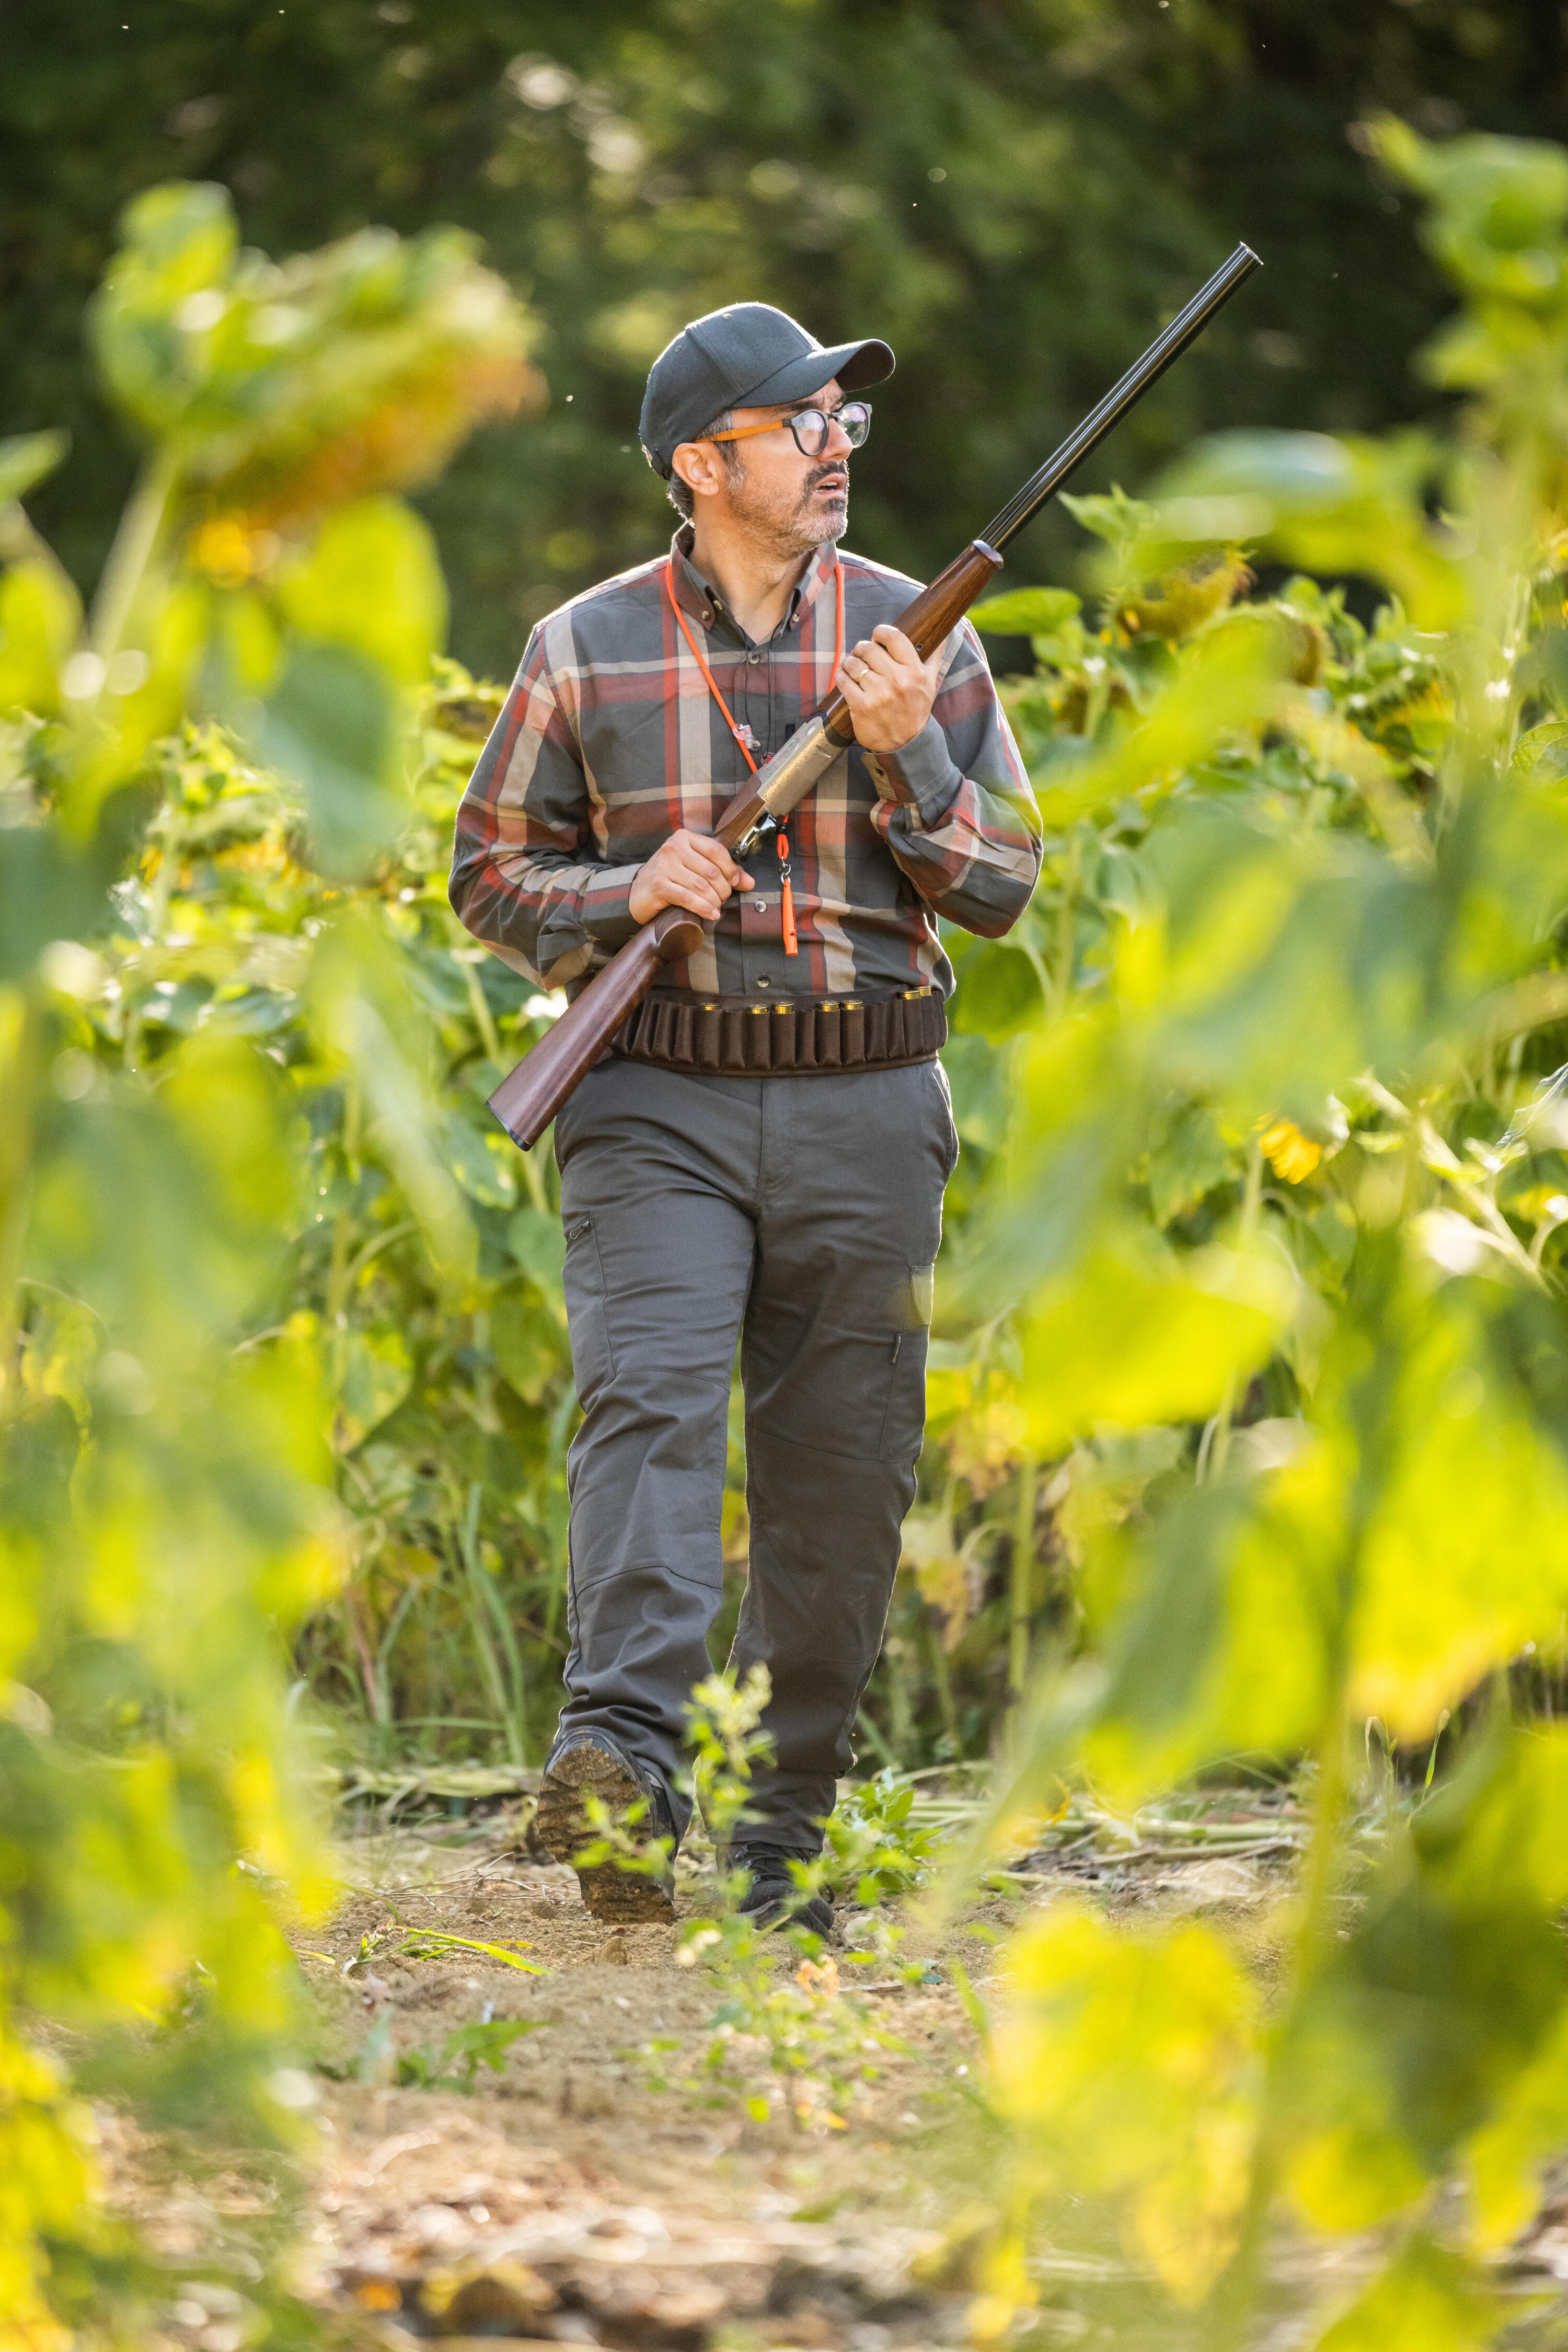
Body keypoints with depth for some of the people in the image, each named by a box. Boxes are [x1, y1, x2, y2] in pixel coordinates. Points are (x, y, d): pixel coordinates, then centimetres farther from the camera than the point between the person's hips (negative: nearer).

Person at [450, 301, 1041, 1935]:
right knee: (646, 1401, -22)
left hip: (864, 1112, 2)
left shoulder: (918, 638, 7)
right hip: (658, 1105, -2)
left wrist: (907, 754, -10)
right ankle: (624, 1756, -38)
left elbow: (1003, 886, 7)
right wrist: (630, 895, -10)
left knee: (837, 1483, 3)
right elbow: (491, 874, 9)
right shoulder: (586, 650, 3)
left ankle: (784, 1836, 13)